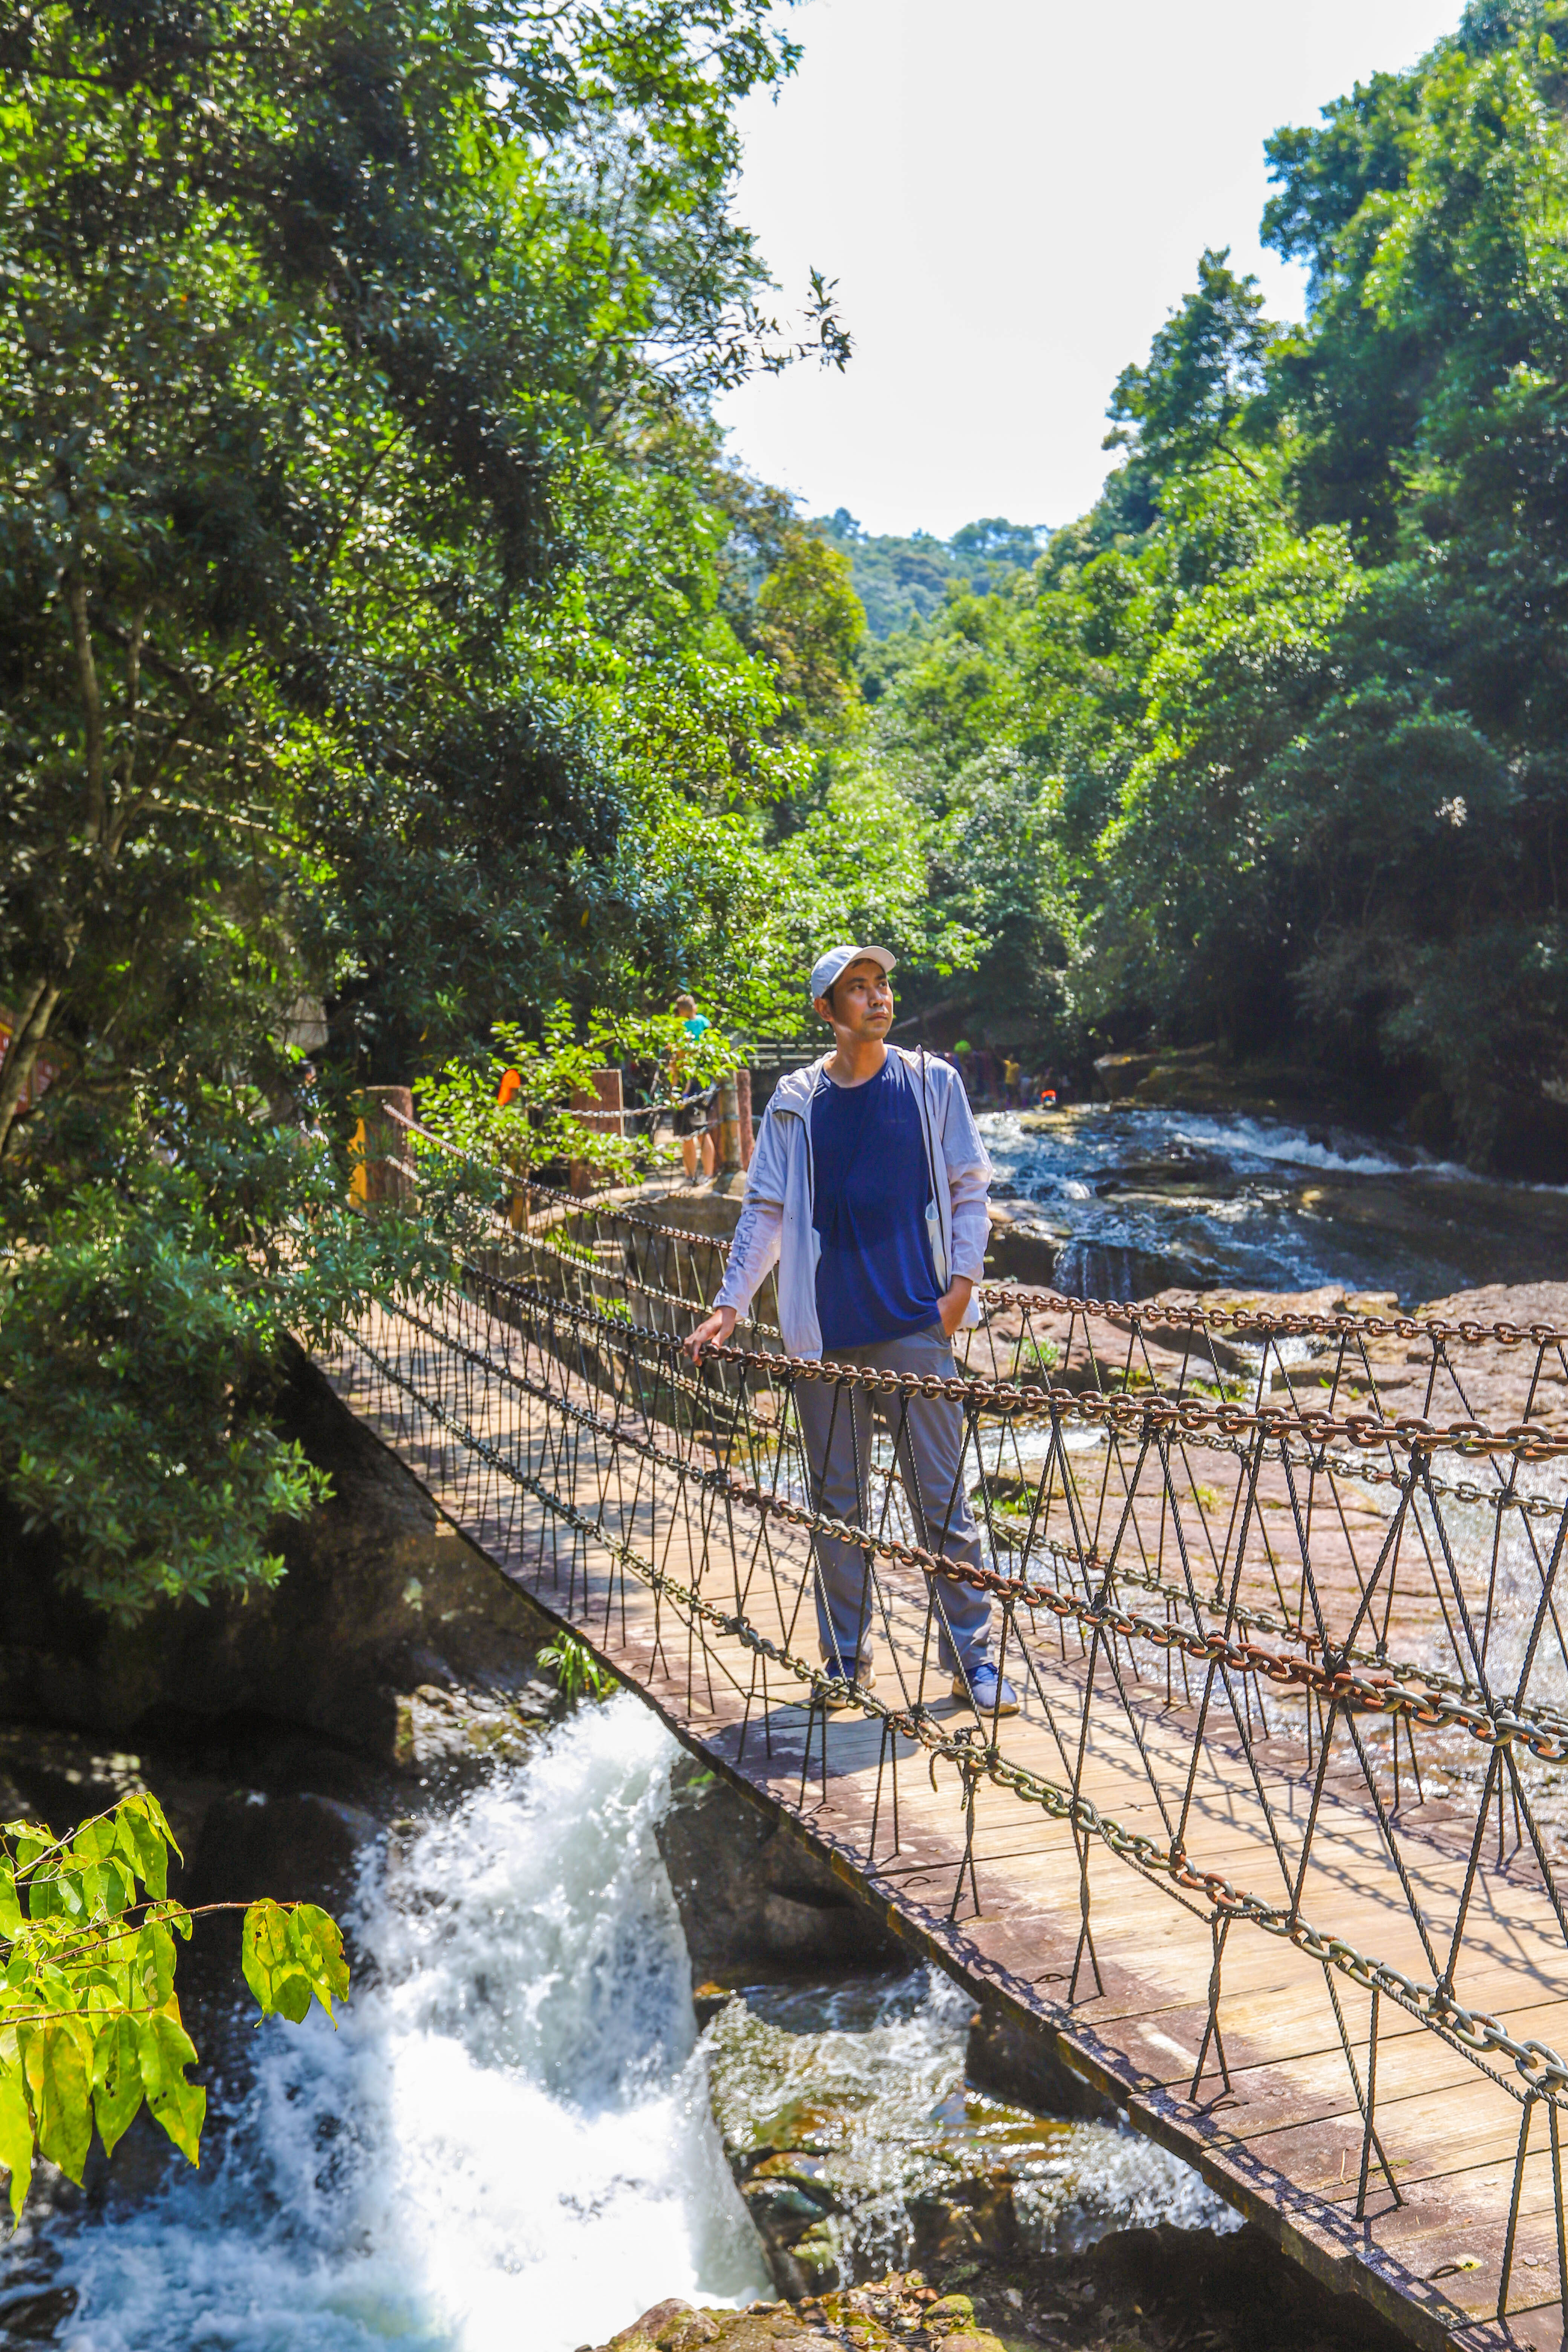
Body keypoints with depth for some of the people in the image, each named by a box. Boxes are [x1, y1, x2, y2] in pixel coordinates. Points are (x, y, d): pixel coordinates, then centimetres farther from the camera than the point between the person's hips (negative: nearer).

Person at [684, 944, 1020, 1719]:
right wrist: (729, 1305, 3)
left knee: (942, 1497, 1)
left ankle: (971, 1657, 11)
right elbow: (766, 1210, 8)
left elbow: (970, 1188, 8)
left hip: (915, 1325, -1)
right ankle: (846, 1657, 21)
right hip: (824, 1330, 1)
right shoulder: (796, 1101, 6)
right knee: (836, 1501, 9)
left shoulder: (932, 1083, 4)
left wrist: (964, 1279, -3)